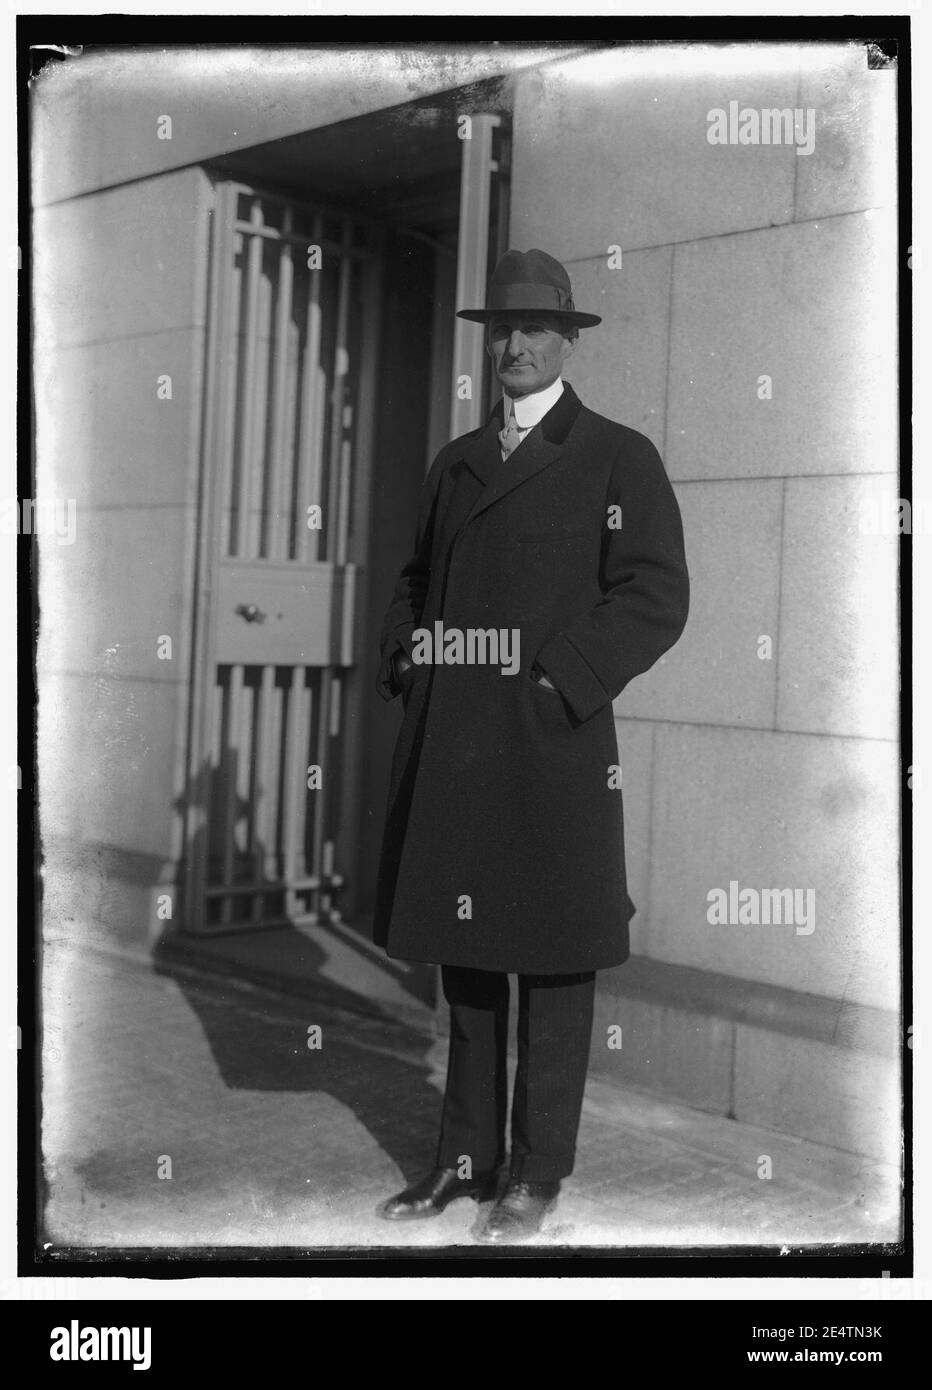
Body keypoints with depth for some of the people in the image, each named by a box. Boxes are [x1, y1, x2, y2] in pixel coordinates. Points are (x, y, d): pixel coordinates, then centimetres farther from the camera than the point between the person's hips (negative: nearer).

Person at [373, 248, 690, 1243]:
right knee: (463, 957, 12)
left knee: (551, 965, 3)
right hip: (447, 747, 6)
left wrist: (555, 678, -16)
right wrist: (404, 658, 5)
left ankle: (537, 1174, 15)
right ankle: (463, 1159, 24)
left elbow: (658, 596, -8)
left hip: (552, 746, -5)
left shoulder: (619, 458, 0)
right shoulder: (457, 462, 18)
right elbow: (416, 580, 24)